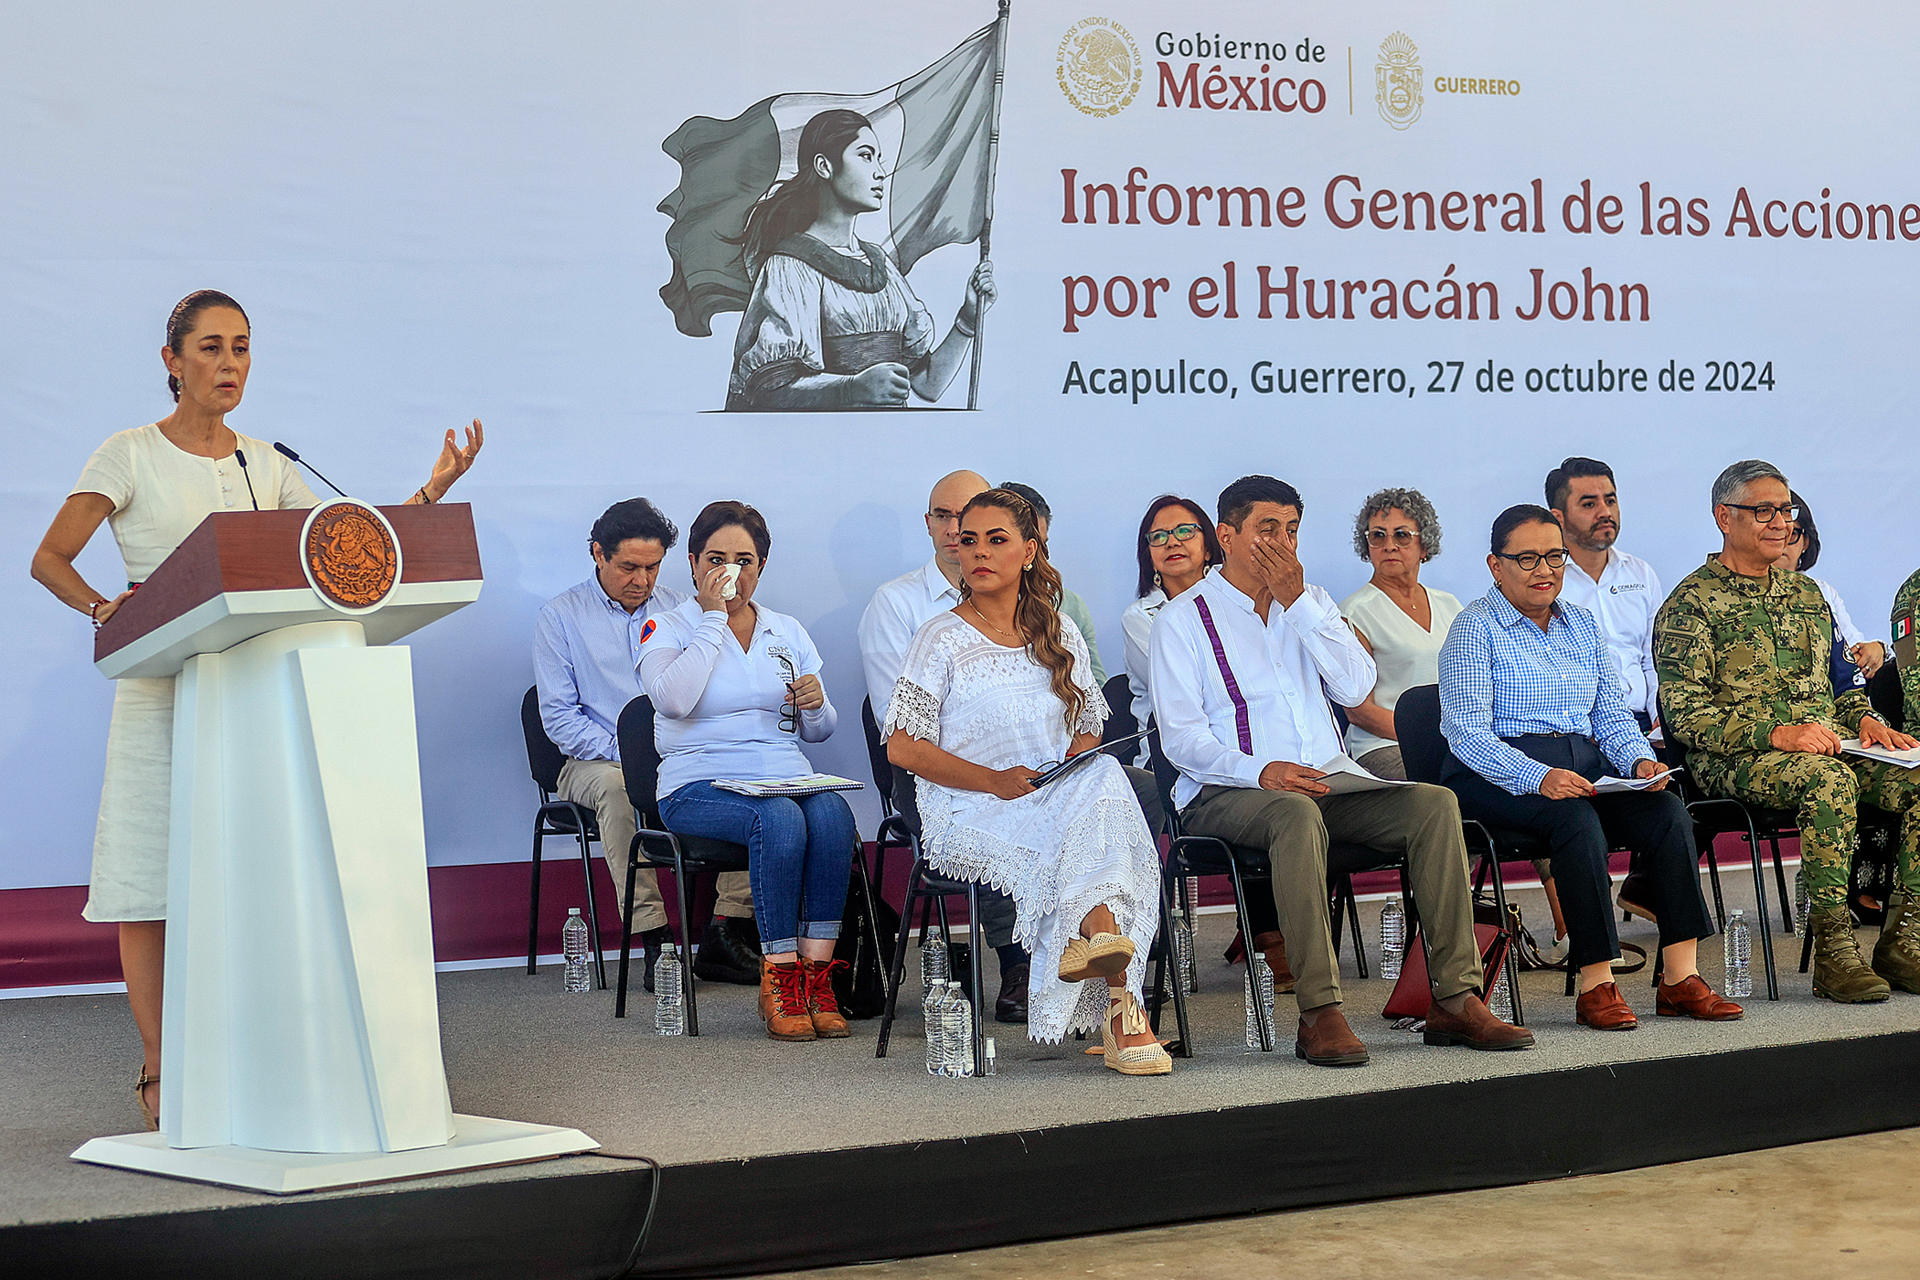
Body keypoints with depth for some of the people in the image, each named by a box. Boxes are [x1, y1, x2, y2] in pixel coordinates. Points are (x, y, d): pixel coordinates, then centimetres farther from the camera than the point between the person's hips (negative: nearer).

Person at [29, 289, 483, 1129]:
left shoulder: (265, 465, 13)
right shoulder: (130, 457, 1)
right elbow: (49, 559, -3)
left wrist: (431, 492, -3)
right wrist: (101, 609, -22)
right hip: (162, 691, -4)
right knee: (151, 880, -3)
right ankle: (159, 1072, 3)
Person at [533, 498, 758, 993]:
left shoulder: (676, 609, 15)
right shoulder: (560, 617, 4)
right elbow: (558, 715, -3)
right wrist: (624, 752, -16)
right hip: (596, 761, -3)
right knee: (617, 786, -39)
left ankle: (727, 930, -24)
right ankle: (653, 940, -37)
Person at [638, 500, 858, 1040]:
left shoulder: (787, 632, 19)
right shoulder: (668, 628, 5)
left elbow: (817, 732, 22)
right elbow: (673, 701, -18)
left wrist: (816, 705, -3)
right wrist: (712, 618, -11)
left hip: (786, 776, 4)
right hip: (700, 786, -4)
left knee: (831, 813, -31)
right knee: (779, 818, -36)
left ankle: (816, 971, -29)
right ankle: (778, 978, -28)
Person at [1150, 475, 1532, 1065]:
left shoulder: (1310, 602, 19)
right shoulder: (1183, 618, 4)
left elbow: (1355, 686, 2)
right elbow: (1181, 735, -8)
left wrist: (1298, 602, -5)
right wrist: (1260, 771, -24)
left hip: (1326, 783, 5)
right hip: (1224, 794, -5)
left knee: (1434, 803, -19)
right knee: (1297, 814, -38)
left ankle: (1455, 999, -22)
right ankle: (1319, 1012, -41)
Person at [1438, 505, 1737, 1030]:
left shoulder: (1582, 625, 19)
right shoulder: (1476, 628, -1)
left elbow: (1612, 715, 17)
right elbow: (1467, 733, -12)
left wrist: (1639, 759, -6)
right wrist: (1537, 777, -27)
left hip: (1585, 763, 6)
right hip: (1499, 774, -6)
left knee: (1668, 810, -22)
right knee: (1576, 816, -36)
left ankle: (1680, 977, -23)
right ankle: (1596, 986, -33)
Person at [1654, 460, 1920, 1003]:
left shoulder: (1806, 593, 22)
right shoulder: (1691, 604, -1)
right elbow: (1684, 712, -10)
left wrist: (1865, 719, 5)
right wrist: (1775, 734, -21)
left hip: (1828, 742, 7)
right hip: (1737, 758, -6)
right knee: (1830, 780, -37)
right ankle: (1834, 953, -33)